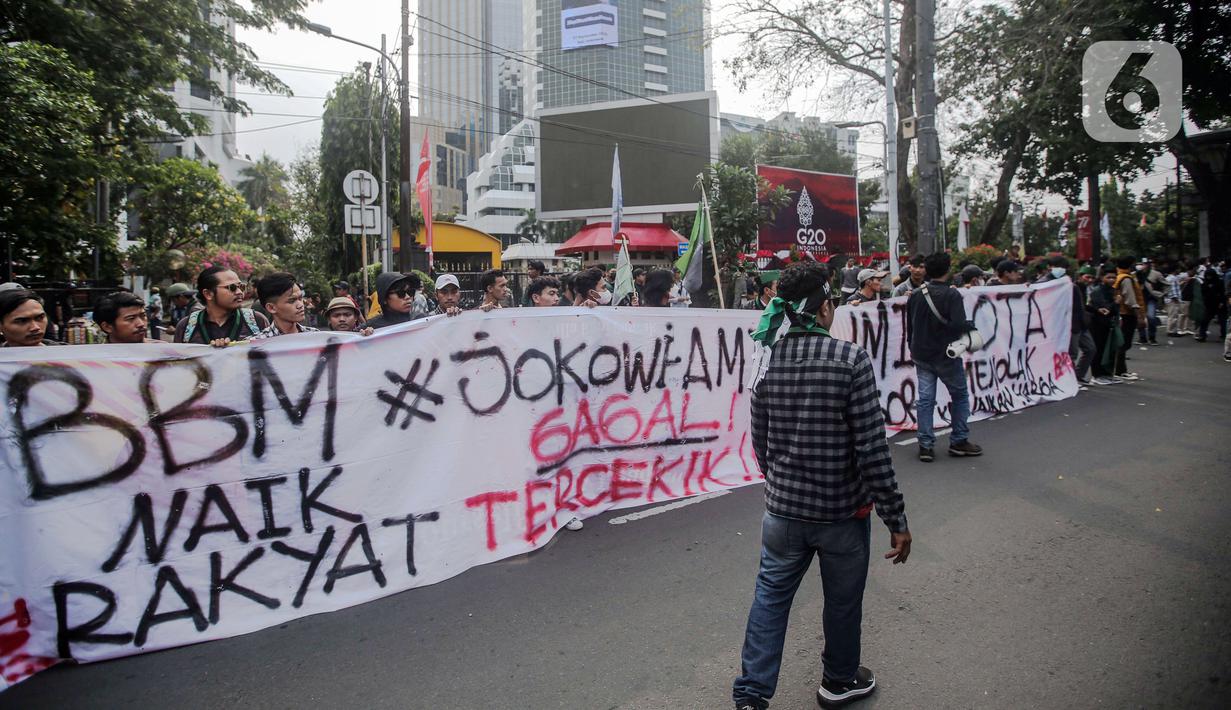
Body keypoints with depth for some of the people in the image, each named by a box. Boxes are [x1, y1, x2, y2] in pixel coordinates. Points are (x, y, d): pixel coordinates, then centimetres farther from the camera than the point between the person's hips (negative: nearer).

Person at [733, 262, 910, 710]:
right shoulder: (851, 359, -18)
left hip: (782, 509, 3)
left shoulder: (768, 360, -4)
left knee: (770, 597, 17)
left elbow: (760, 443, 6)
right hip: (842, 511, -3)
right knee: (843, 602, 19)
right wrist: (896, 521, -9)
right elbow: (872, 450, -18)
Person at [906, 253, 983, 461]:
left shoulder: (915, 295, 3)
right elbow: (958, 325, -24)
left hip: (921, 355, 5)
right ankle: (959, 441, 15)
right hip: (946, 355, -5)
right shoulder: (951, 294, -15)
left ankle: (925, 445, 4)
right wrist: (971, 325, -3)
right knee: (960, 395, 12)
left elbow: (909, 326, 12)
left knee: (925, 398, 6)